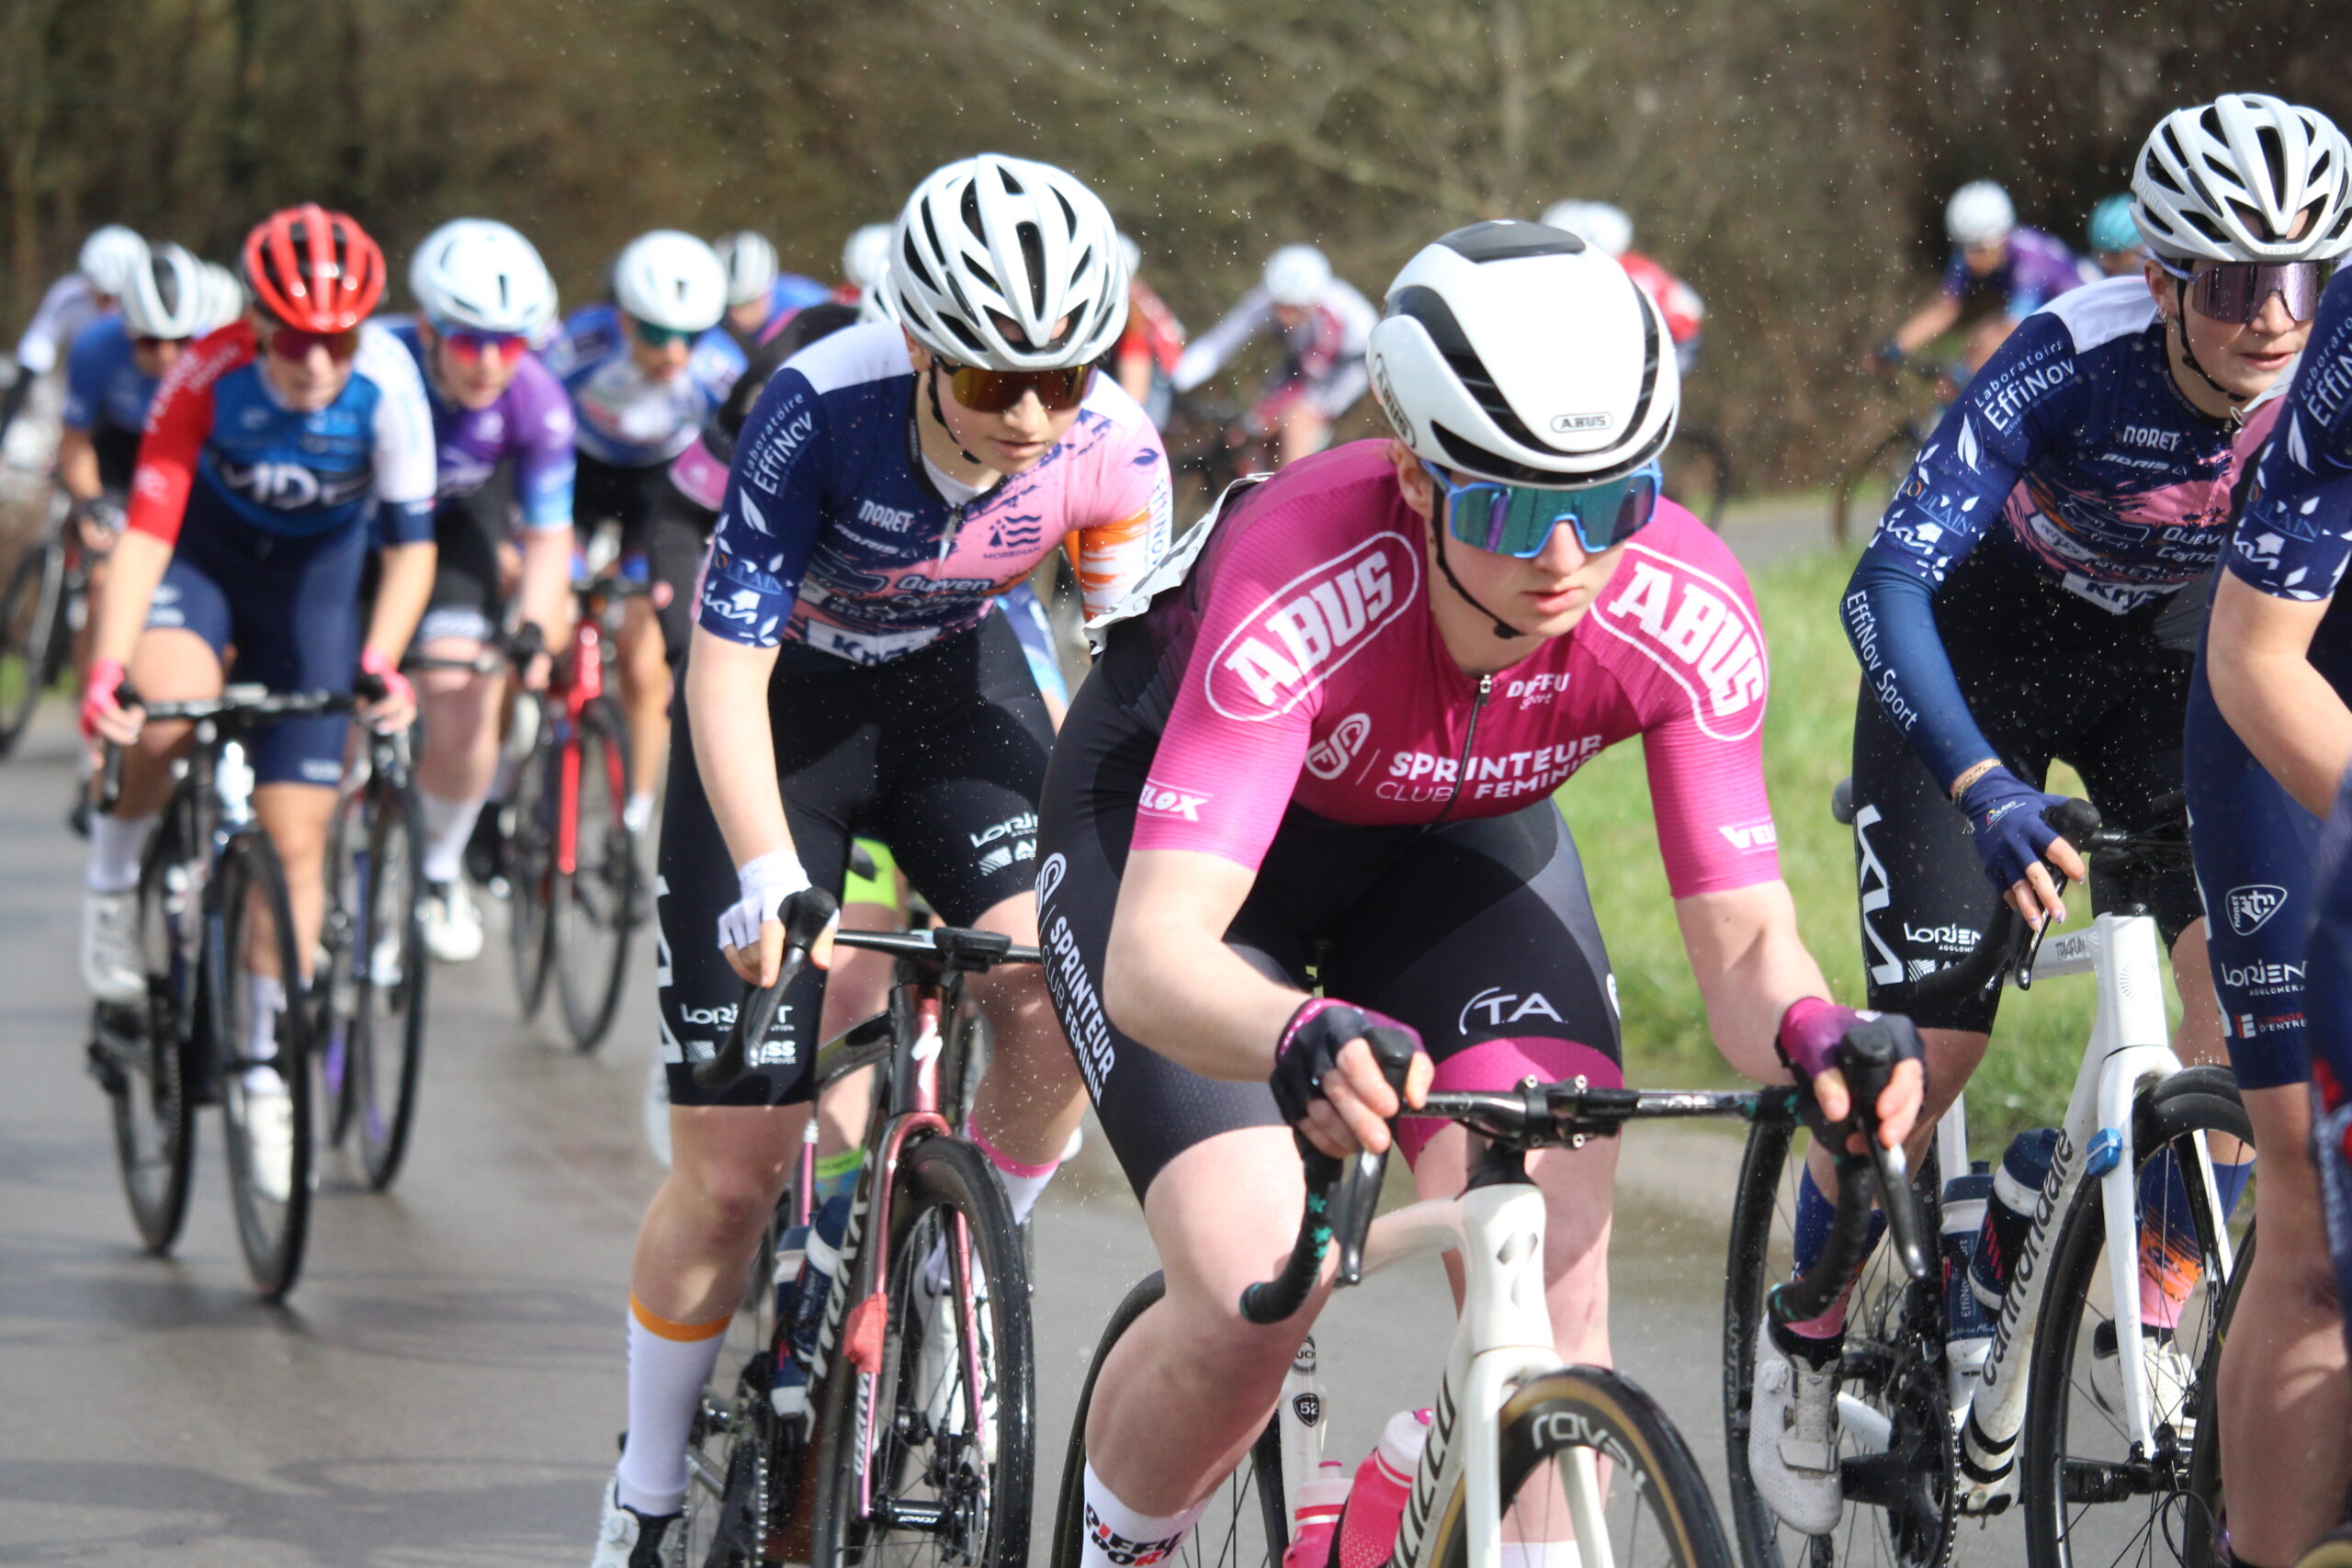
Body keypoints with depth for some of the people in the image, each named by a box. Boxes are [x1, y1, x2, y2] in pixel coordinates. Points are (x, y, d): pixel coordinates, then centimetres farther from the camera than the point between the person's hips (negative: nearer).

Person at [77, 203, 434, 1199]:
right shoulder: (207, 377, -29)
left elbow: (411, 542, -21)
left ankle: (267, 1062, 13)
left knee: (295, 840, -2)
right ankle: (115, 876, -6)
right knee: (171, 708, -35)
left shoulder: (386, 383, -27)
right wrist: (105, 672, -44)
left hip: (315, 573, 1)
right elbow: (146, 529, -32)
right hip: (204, 552, -1)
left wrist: (380, 663, -37)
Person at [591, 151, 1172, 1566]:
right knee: (733, 1169, -4)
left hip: (953, 684, 3)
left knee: (1060, 978, -28)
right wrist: (771, 878, -45)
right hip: (784, 704, -3)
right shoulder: (824, 411, -32)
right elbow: (726, 669, -31)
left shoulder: (1112, 452, -23)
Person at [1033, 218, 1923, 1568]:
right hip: (1176, 808, -3)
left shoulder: (1687, 616, -30)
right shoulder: (1297, 591, -41)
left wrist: (1814, 1031, -48)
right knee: (1252, 1299, -18)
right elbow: (1153, 956, -48)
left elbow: (1744, 937, -24)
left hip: (1463, 833, 3)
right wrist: (1304, 1041, -69)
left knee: (1556, 1235, -21)